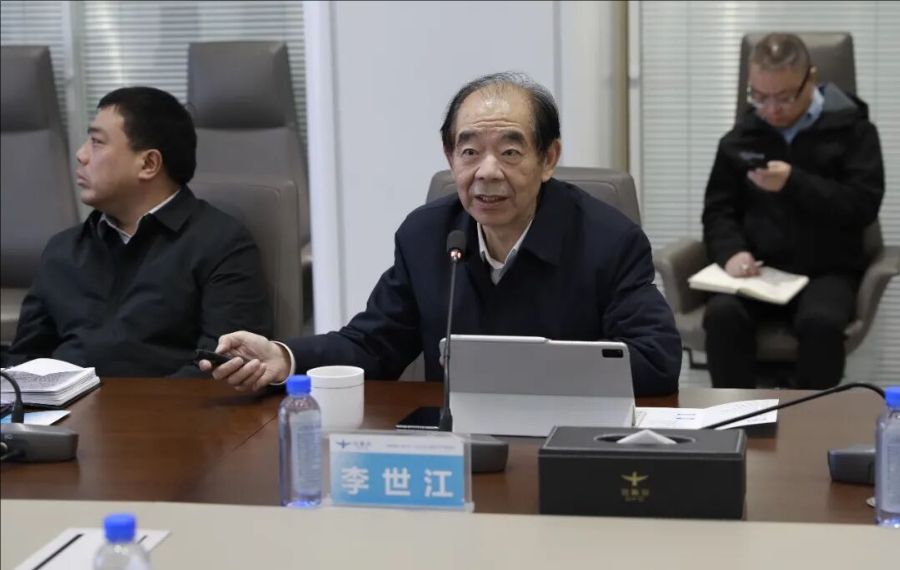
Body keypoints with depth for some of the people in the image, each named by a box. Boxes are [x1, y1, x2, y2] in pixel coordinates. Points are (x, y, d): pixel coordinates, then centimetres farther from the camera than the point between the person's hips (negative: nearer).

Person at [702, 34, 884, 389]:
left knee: (820, 322, -36)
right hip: (757, 270, 3)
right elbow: (718, 209, 13)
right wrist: (732, 251, -9)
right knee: (722, 314, -31)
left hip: (827, 271, -2)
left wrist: (795, 183, -18)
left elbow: (864, 206, -7)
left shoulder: (851, 128, 3)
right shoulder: (741, 137, 13)